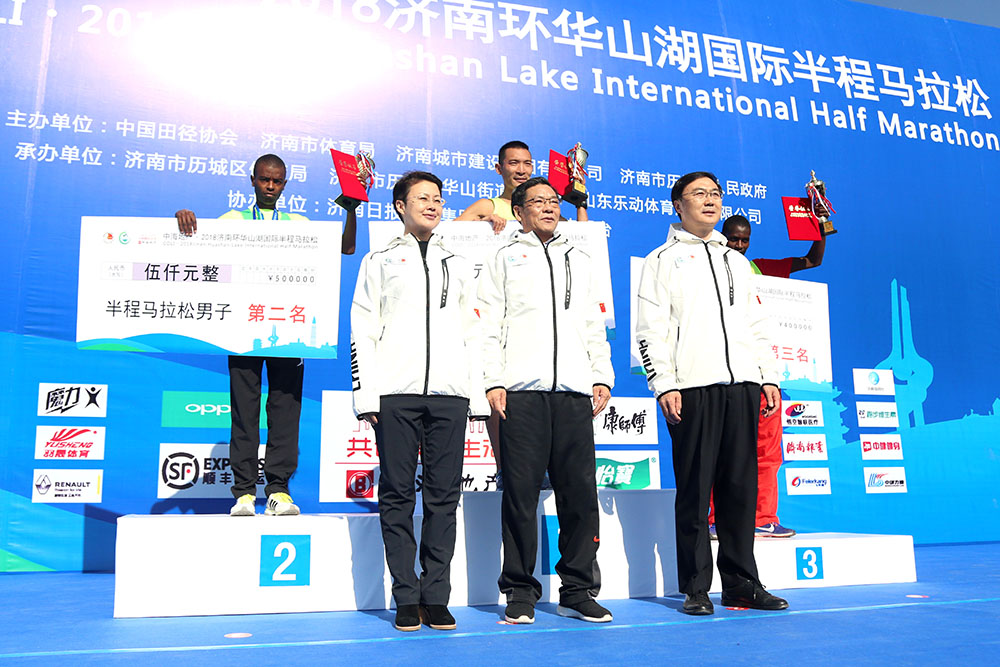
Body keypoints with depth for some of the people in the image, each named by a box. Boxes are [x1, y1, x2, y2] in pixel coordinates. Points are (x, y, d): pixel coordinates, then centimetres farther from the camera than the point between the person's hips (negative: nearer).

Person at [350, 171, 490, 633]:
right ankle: (406, 599, 8)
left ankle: (436, 598, 9)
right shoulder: (380, 261, 14)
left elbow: (472, 333, 18)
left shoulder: (458, 265, 21)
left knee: (444, 495, 1)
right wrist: (367, 394, -4)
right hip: (396, 391, -2)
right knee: (397, 494, 0)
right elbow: (362, 330, 6)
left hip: (449, 393, 2)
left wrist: (478, 395, 8)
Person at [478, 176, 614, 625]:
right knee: (521, 493, -3)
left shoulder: (579, 260, 25)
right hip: (522, 390, -3)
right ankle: (520, 593, 7)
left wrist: (602, 377, 10)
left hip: (574, 390, 3)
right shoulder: (506, 258, 15)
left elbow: (594, 324, 22)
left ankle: (578, 590, 11)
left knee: (580, 492, 0)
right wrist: (494, 382, -6)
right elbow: (490, 324, 5)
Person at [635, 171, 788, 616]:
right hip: (693, 387, -5)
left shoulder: (736, 260, 23)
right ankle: (695, 589, 8)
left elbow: (757, 324, 22)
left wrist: (769, 376, 12)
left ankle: (741, 584, 16)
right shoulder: (663, 259, 7)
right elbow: (650, 328, -2)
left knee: (740, 486, 6)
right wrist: (663, 384, -11)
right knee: (694, 488, -2)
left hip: (742, 383, 5)